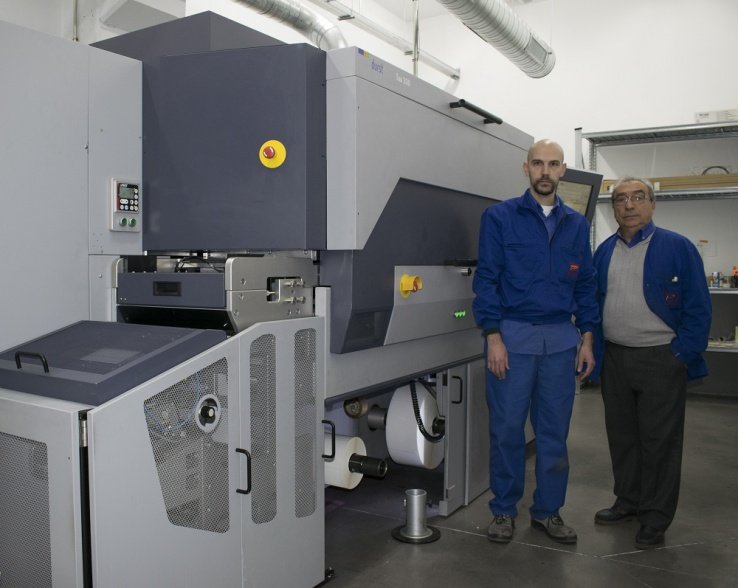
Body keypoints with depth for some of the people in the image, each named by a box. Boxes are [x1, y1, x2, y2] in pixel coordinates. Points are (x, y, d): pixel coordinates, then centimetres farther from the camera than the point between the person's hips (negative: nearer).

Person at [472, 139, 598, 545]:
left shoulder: (576, 224, 11)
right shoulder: (499, 217, -1)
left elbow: (585, 284, 12)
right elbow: (486, 280, -5)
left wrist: (586, 339, 6)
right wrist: (493, 338, -11)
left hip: (560, 339, 4)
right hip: (512, 336, -3)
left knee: (554, 430, 10)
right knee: (507, 428, 4)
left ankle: (548, 511, 25)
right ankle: (503, 511, 20)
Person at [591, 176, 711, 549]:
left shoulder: (678, 248, -7)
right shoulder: (604, 251, 8)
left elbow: (698, 309, -7)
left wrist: (680, 356, -11)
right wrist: (597, 352, 8)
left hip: (661, 361, -5)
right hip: (614, 360, 5)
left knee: (659, 442, 5)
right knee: (621, 436, 16)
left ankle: (655, 519, 19)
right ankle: (628, 501, 33)